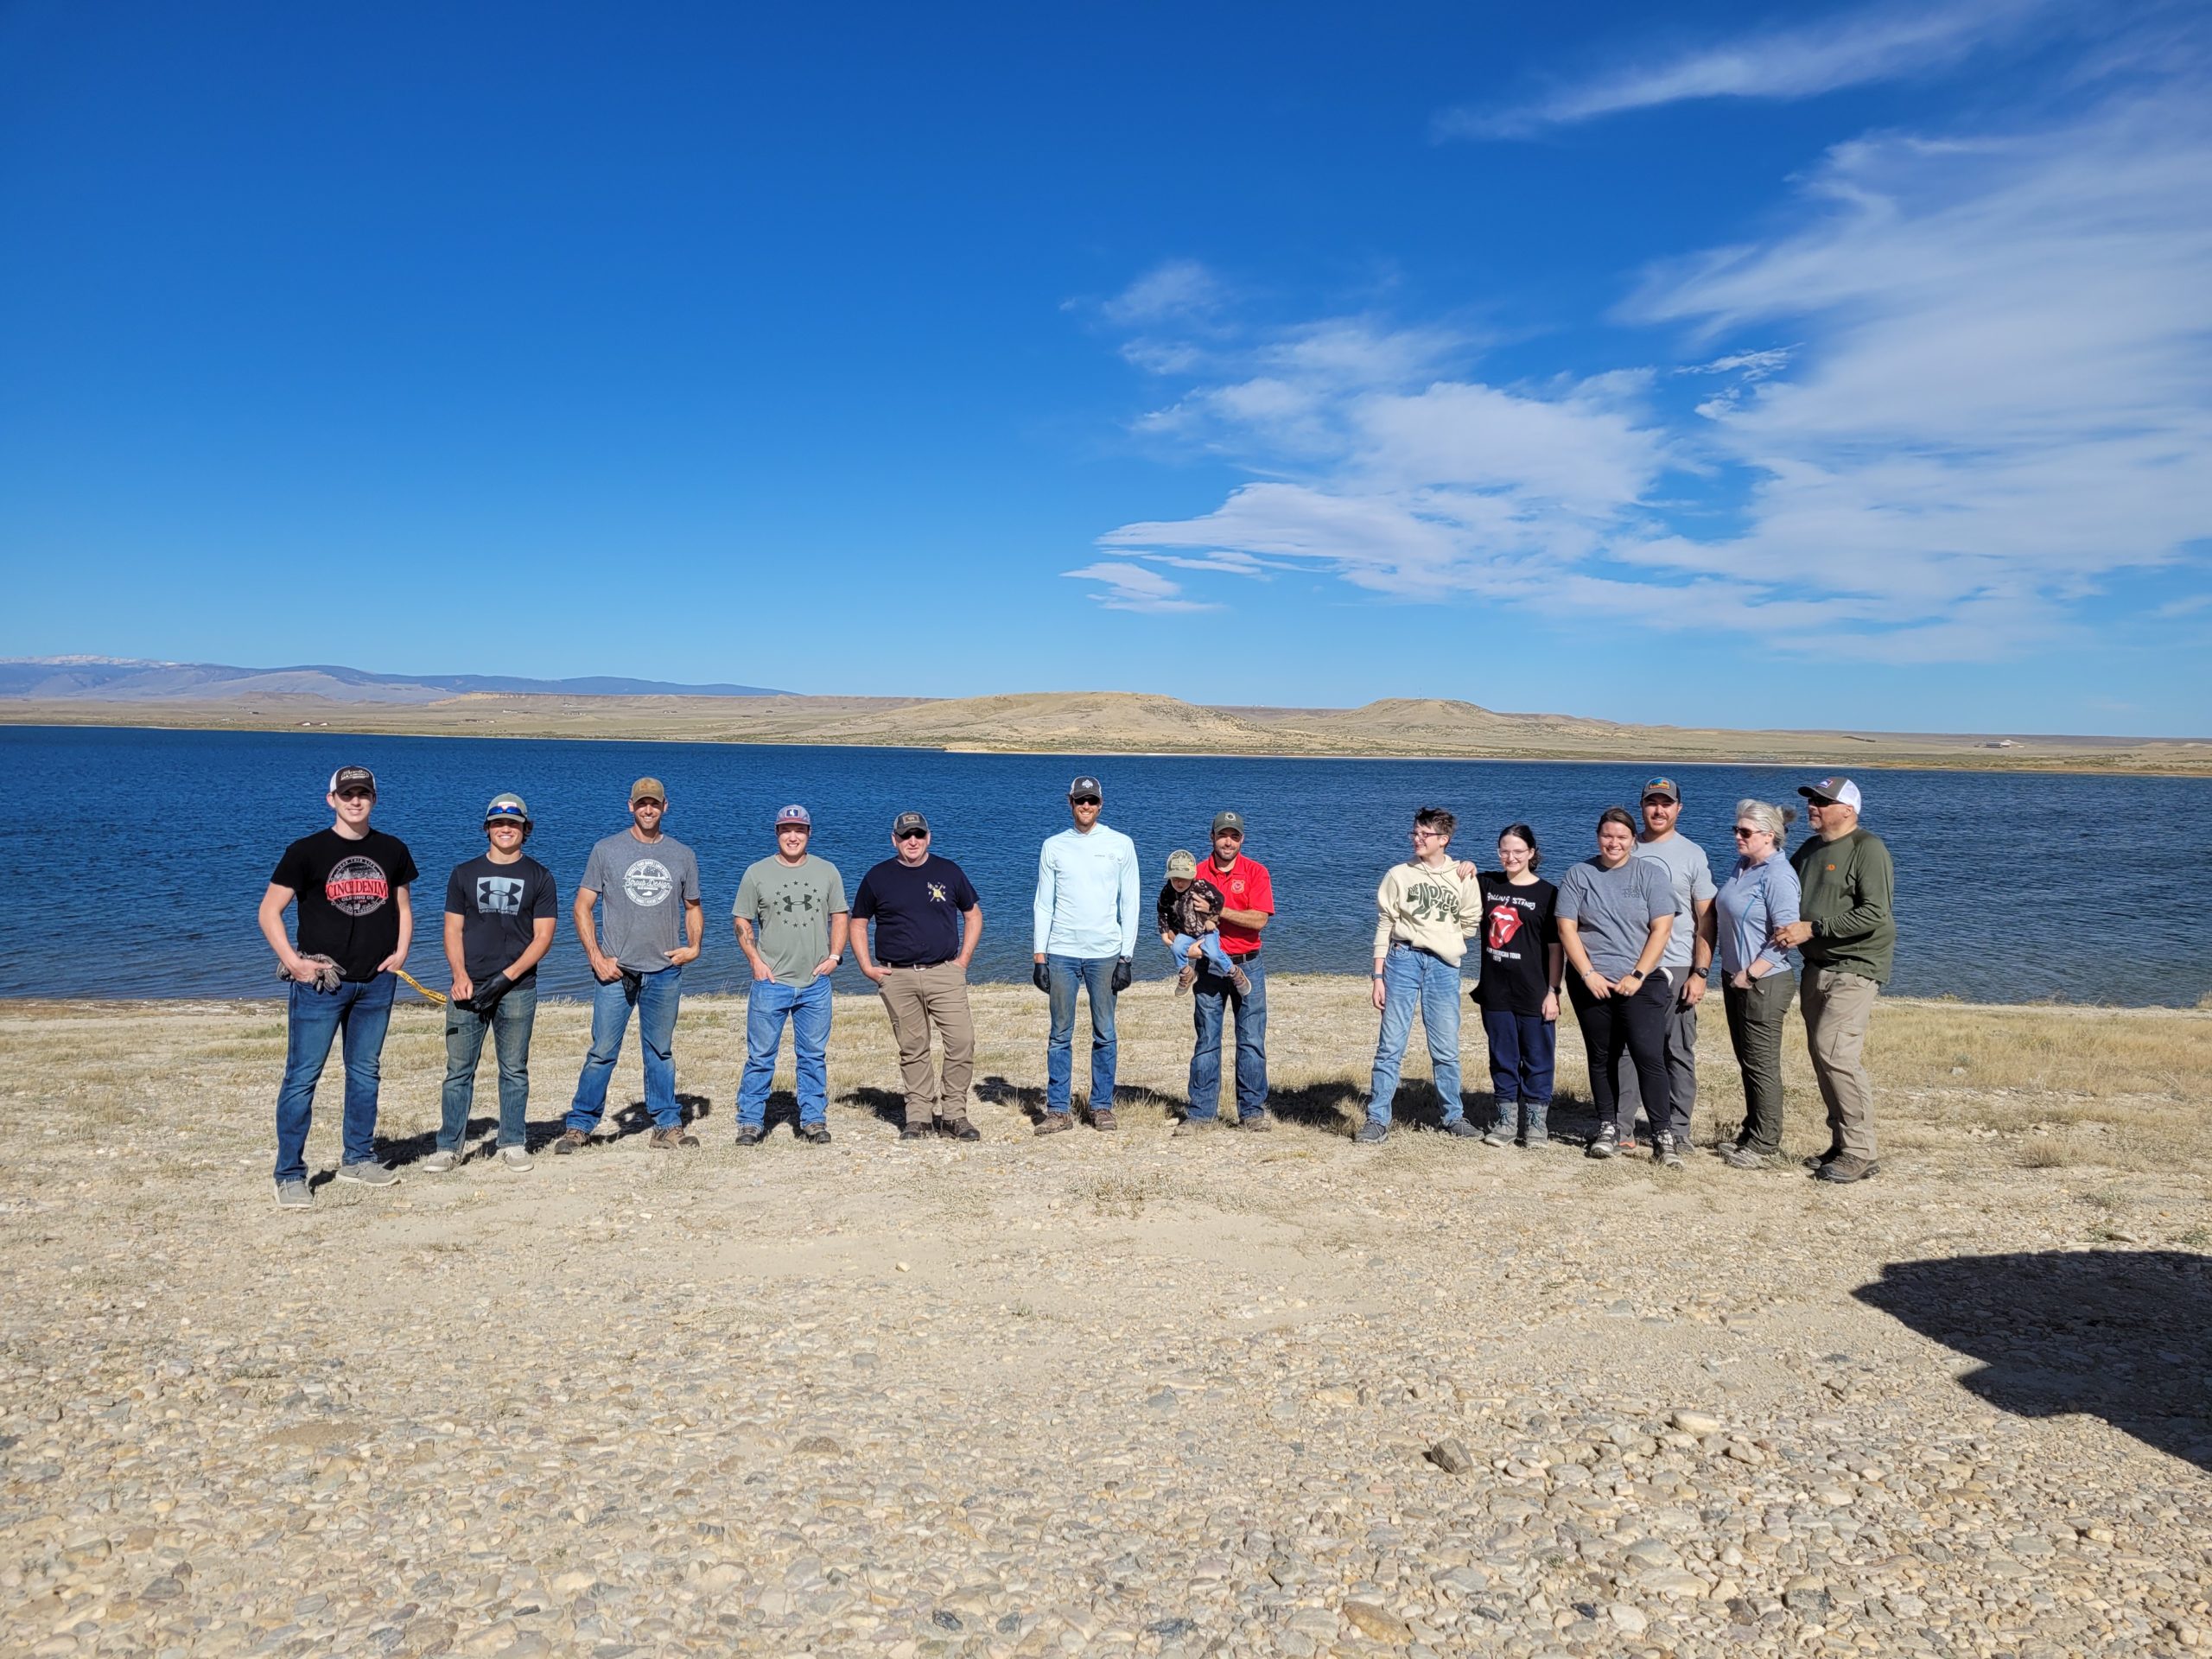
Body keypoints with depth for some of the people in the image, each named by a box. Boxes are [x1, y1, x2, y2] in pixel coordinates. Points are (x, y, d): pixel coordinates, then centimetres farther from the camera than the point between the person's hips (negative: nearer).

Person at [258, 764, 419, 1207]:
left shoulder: (392, 851, 8)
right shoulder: (307, 851, -3)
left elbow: (402, 906, 19)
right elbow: (269, 910, -2)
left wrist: (400, 952, 4)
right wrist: (292, 962, -12)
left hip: (376, 981, 4)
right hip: (319, 982, -4)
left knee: (365, 1072, 13)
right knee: (302, 1076, -3)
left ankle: (357, 1158, 26)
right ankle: (290, 1175, 4)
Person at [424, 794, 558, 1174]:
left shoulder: (539, 877, 5)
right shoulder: (464, 874, 11)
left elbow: (543, 936, 0)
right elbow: (453, 930, 8)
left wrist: (507, 976, -11)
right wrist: (460, 976, -8)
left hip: (517, 988, -1)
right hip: (469, 987, 1)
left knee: (514, 1070, 5)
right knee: (459, 1069, 2)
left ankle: (513, 1146, 12)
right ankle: (448, 1147, 8)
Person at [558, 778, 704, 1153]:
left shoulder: (683, 855, 8)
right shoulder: (607, 850, 1)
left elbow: (693, 907, 19)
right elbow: (582, 908, 2)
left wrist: (694, 946, 2)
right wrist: (596, 958, -7)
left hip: (665, 971, 2)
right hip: (615, 970, -2)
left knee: (661, 1052, 11)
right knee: (602, 1052, -1)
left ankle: (668, 1125, 17)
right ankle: (580, 1125, 10)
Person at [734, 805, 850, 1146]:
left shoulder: (827, 871, 8)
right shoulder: (757, 872, 2)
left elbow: (840, 916, 14)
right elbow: (741, 921, 6)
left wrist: (834, 955, 1)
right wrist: (756, 961, -4)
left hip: (816, 982, 2)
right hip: (771, 981, -2)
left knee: (814, 1056, 8)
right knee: (760, 1056, 1)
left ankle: (813, 1120, 18)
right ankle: (750, 1122, 11)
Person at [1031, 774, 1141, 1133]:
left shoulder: (1121, 844, 5)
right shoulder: (1053, 846, 8)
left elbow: (1129, 904, 3)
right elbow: (1043, 904, 7)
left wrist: (1126, 957, -3)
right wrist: (1039, 955, 0)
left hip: (1105, 954, -1)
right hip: (1061, 953, 1)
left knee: (1104, 1034, 4)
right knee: (1060, 1034, 2)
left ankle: (1102, 1106, 14)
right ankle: (1059, 1109, 8)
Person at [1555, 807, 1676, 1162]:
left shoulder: (1651, 873, 3)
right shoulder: (1578, 875, 6)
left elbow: (1661, 929, -3)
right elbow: (1566, 928, 1)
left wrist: (1637, 976, -10)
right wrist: (1588, 975, -8)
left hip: (1640, 982, -2)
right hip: (1591, 983, 2)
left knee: (1648, 1054, -12)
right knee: (1602, 1058, 9)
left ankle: (1663, 1136, -8)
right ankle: (1608, 1129, 20)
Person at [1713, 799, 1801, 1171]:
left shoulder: (1777, 876, -17)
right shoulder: (1741, 866, 10)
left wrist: (1751, 974, -20)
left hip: (1762, 983, -9)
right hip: (1735, 977, 9)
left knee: (1762, 1065, -1)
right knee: (1747, 1061, 17)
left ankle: (1765, 1145, 8)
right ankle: (1752, 1133, 28)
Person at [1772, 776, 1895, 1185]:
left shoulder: (1867, 849, -10)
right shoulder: (1809, 850, 15)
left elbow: (1875, 914, -19)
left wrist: (1812, 928, -19)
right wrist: (1789, 929, 8)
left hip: (1854, 969, -8)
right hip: (1816, 967, 8)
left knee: (1835, 1051, -16)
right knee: (1821, 1055, 9)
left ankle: (1860, 1154, -9)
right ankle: (1841, 1144, 18)